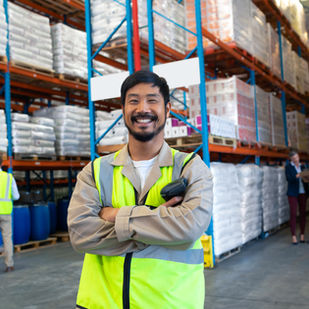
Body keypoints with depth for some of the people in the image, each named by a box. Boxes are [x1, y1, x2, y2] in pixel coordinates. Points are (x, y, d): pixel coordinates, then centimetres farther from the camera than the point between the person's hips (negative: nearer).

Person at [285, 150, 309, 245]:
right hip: (293, 193, -4)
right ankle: (293, 237, -3)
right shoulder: (288, 166, -2)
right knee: (293, 214, -7)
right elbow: (288, 179, -16)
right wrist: (297, 176, -32)